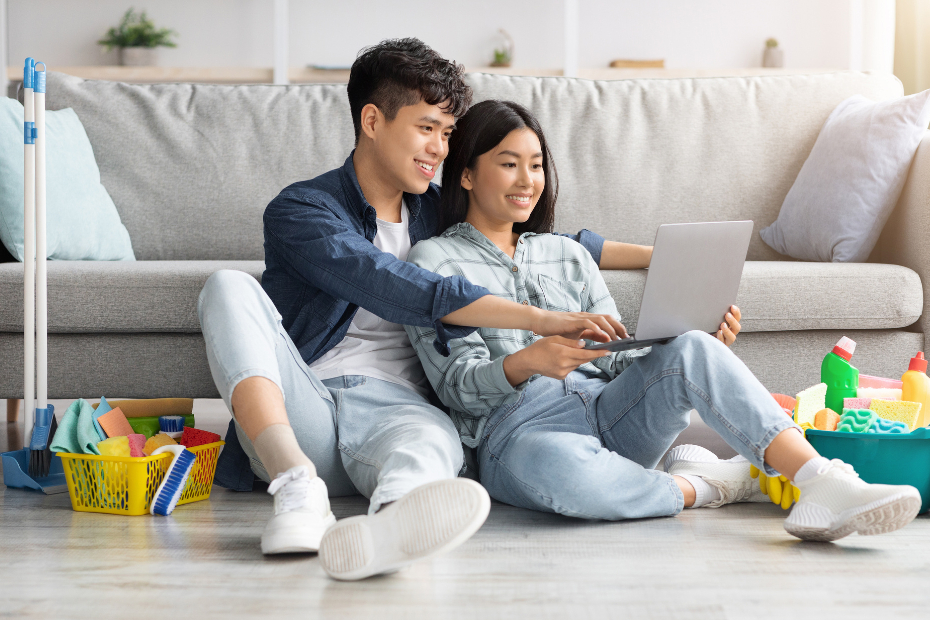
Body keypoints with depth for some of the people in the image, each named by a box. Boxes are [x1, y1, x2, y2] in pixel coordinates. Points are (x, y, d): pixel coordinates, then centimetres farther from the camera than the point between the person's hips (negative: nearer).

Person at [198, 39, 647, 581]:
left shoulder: (440, 213, 21)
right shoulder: (300, 210, 1)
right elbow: (398, 289, -16)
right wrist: (541, 319, -24)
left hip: (394, 409, 2)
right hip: (301, 408, -2)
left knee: (435, 437, -36)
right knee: (230, 287, -27)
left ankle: (390, 526, -75)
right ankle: (298, 486, -44)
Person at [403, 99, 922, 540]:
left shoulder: (568, 256, 25)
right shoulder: (434, 260, 8)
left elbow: (617, 358, 17)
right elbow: (457, 384, -4)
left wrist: (701, 352, -4)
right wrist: (526, 363, -26)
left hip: (607, 412, 5)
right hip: (519, 429, -5)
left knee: (690, 349, -26)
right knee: (556, 467, -43)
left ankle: (822, 483, -40)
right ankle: (696, 486, -17)